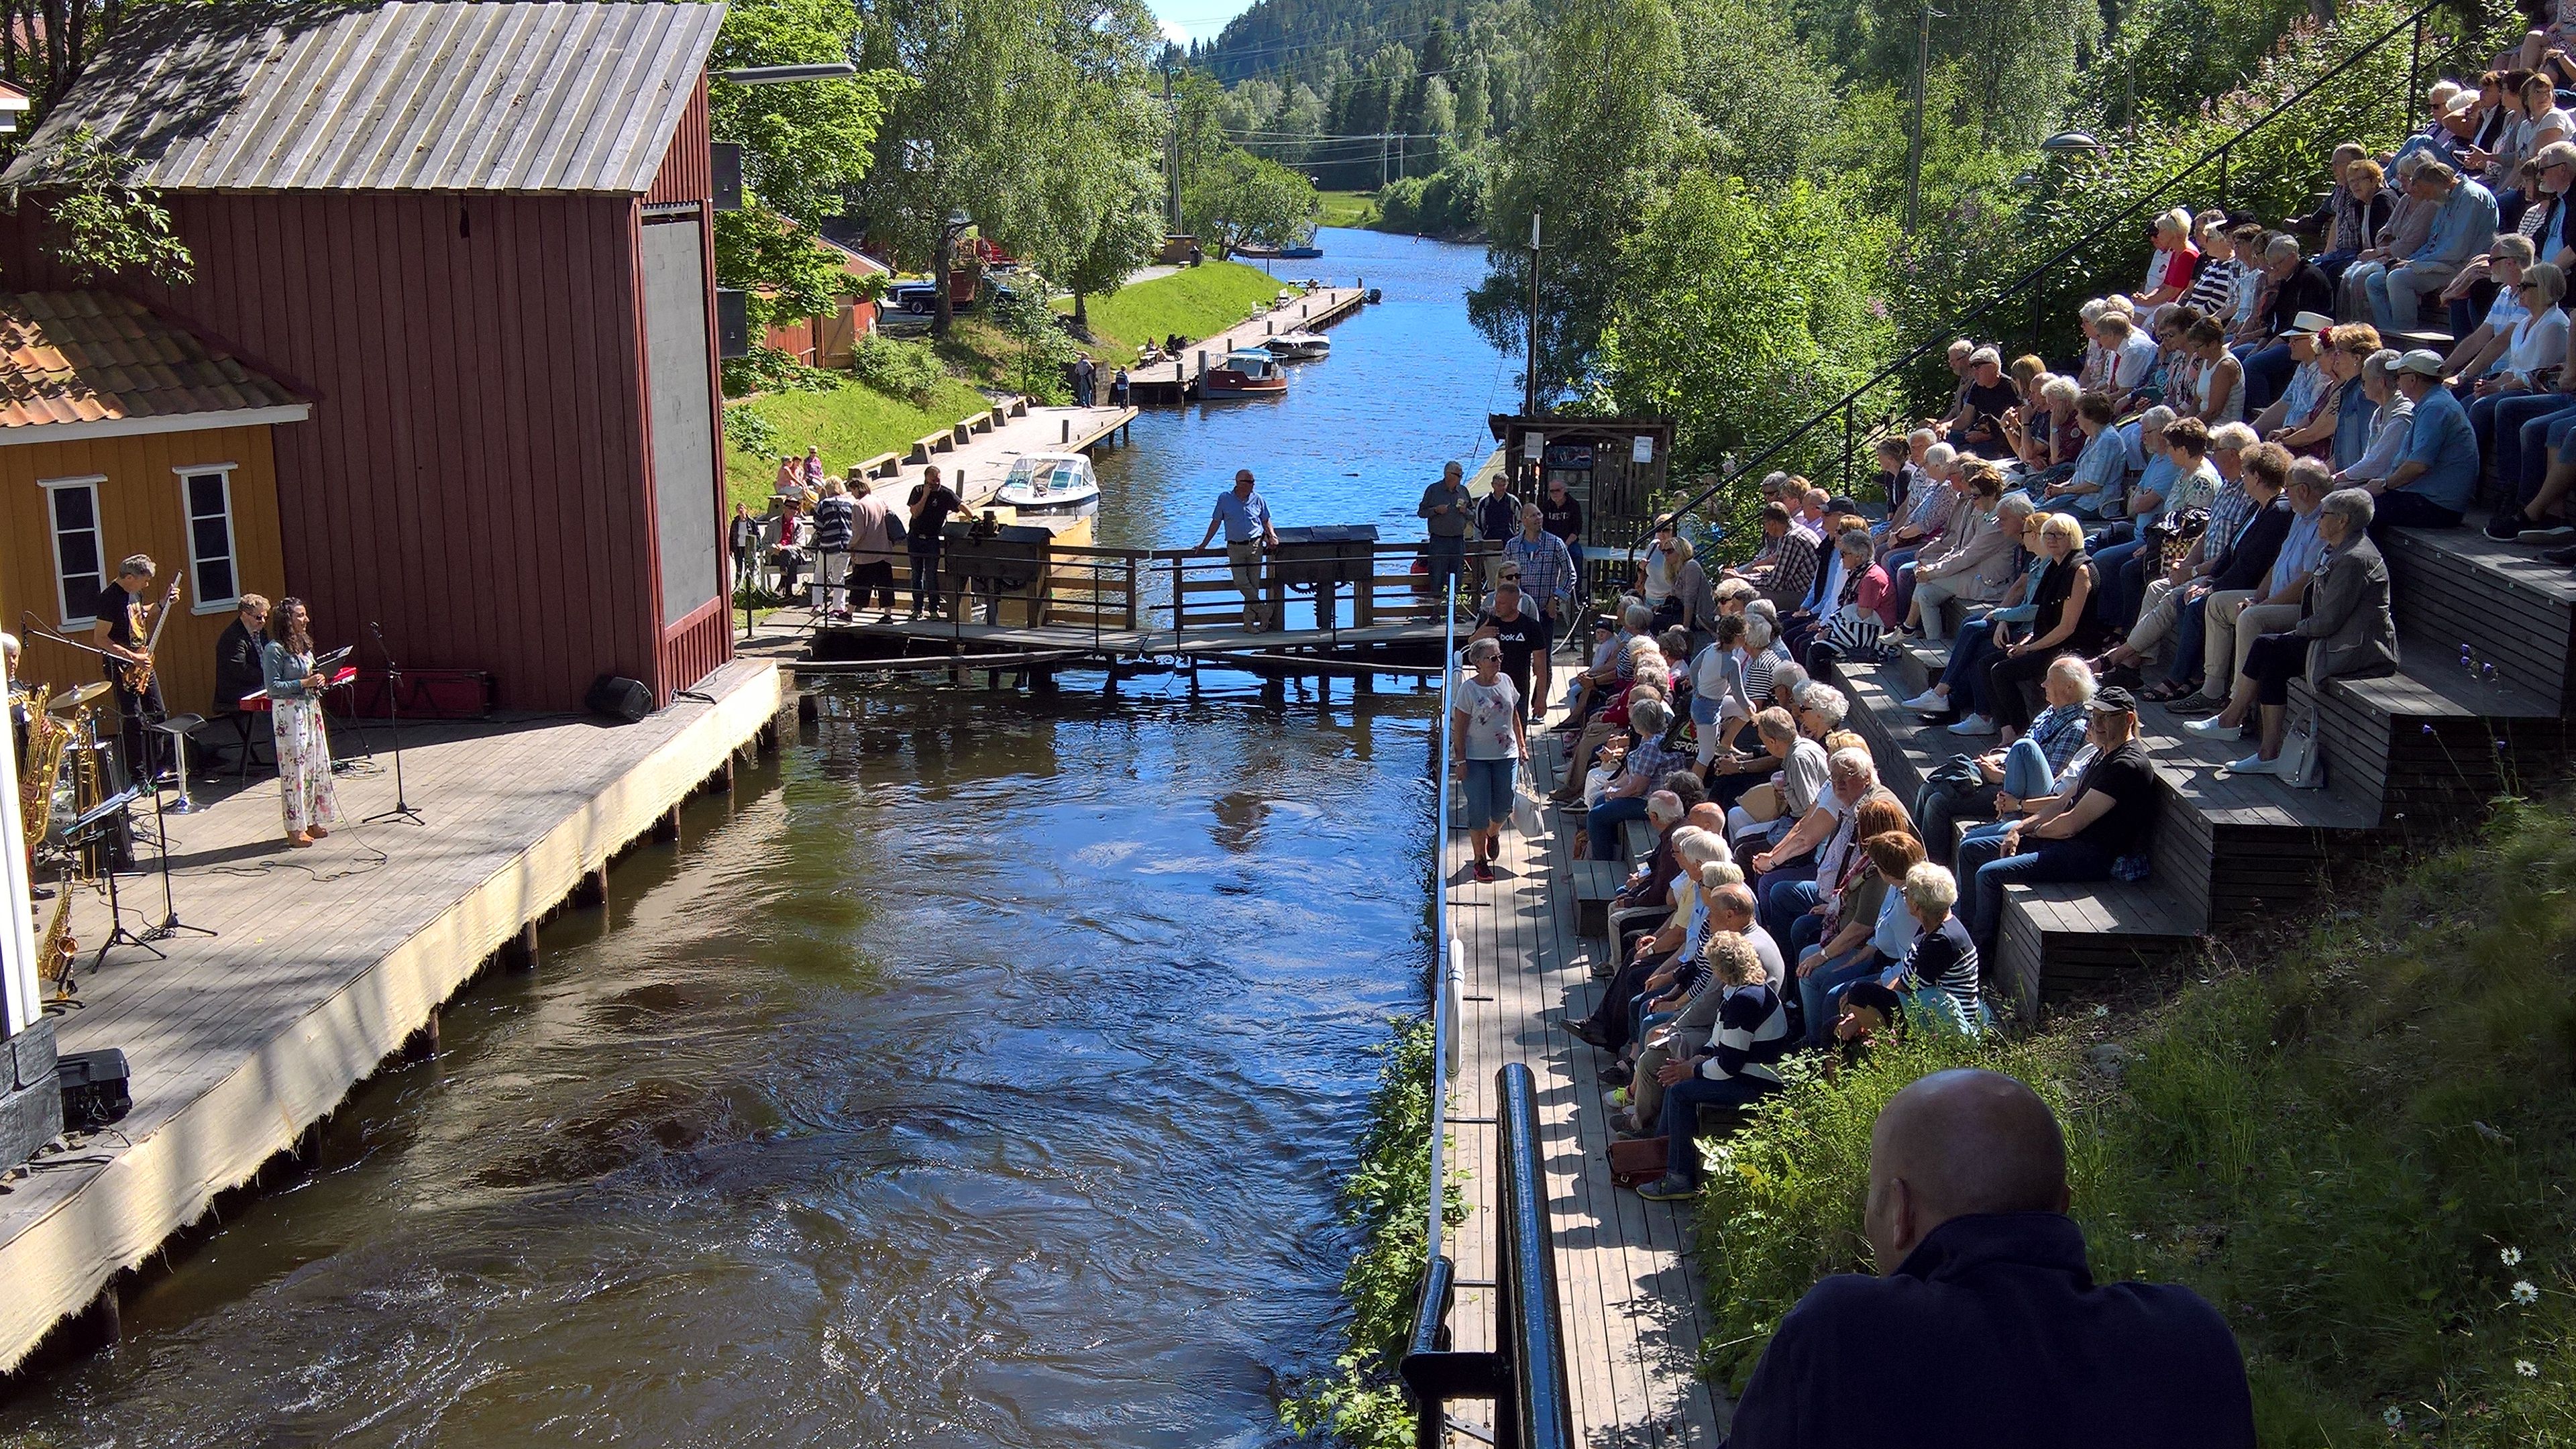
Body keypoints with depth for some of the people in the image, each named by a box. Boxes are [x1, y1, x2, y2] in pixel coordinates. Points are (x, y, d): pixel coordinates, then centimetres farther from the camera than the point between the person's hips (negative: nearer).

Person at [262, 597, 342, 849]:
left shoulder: (304, 644, 12)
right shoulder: (274, 650, -13)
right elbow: (273, 687, -16)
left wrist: (318, 680, 2)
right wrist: (305, 683, -20)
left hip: (311, 708, 8)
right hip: (289, 712, -8)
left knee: (317, 764, 11)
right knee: (294, 768, -4)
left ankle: (313, 821, 21)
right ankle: (295, 829, 2)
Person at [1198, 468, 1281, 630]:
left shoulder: (1258, 500, 4)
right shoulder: (1224, 499, 1)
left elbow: (1266, 521, 16)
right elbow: (1216, 522, 9)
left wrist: (1272, 536, -2)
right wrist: (1204, 544, 9)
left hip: (1255, 545, 1)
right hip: (1235, 547, -1)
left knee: (1254, 584, -1)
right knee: (1241, 582, -16)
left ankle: (1249, 621, 5)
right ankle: (1264, 611, -5)